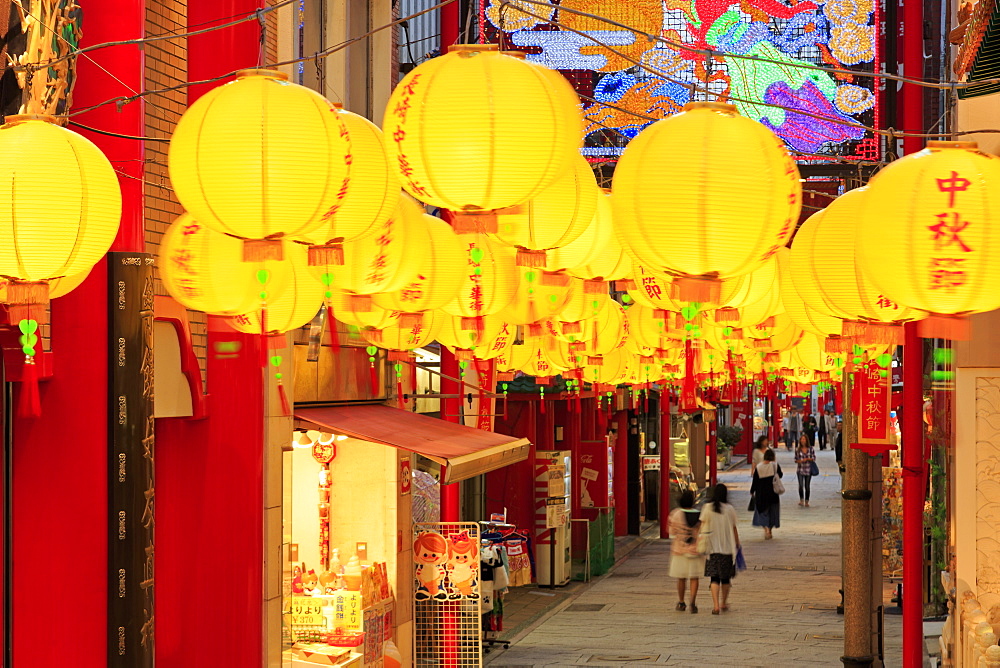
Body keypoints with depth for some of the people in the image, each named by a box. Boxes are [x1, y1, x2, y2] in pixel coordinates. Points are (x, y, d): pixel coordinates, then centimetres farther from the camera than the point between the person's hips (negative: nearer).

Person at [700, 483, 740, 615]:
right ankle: (724, 603, 28)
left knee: (715, 578, 1)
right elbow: (734, 529, 1)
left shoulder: (707, 508, -5)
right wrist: (737, 544, 13)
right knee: (726, 578, 15)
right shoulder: (730, 509, -6)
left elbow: (703, 527, -3)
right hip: (727, 547, 0)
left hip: (712, 548, 0)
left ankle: (716, 605, -13)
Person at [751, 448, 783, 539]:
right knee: (772, 511, 15)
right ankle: (769, 531, 21)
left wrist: (752, 491, 9)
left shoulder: (758, 467, -9)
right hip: (773, 493, 0)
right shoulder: (775, 465, -10)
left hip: (761, 493, 0)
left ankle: (766, 528, -14)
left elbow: (755, 481, -4)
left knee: (763, 511, 8)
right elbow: (780, 475, 5)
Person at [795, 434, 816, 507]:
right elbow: (795, 459, 7)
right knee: (801, 485, -11)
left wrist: (807, 459, -15)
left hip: (808, 470, 0)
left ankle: (806, 502, 16)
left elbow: (814, 458, 2)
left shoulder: (811, 449, -1)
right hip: (800, 469, 0)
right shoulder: (798, 450, 1)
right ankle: (801, 500, 3)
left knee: (807, 486, 5)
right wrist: (799, 461, -14)